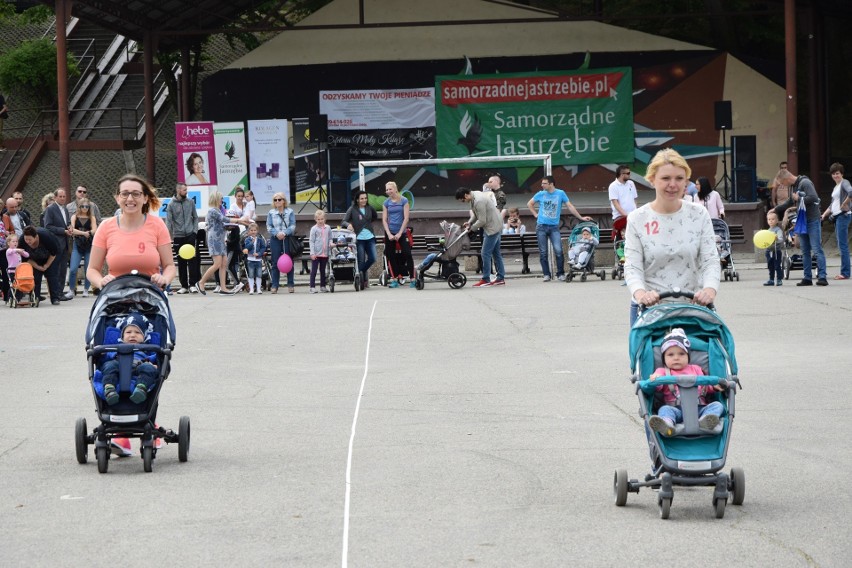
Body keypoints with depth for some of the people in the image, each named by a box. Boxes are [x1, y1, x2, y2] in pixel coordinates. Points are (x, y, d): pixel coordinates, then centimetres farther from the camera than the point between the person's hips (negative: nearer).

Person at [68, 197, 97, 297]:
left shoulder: (92, 218, 8)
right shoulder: (74, 217, 8)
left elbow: (94, 230, -5)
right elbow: (72, 230, -5)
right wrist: (84, 233, -16)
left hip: (89, 245, 1)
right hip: (77, 245, -1)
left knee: (88, 269, 1)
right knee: (73, 269, -10)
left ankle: (86, 290, 14)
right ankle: (71, 290, 0)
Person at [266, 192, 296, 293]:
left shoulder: (290, 212, 4)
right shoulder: (271, 213, 7)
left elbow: (293, 226, -1)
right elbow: (269, 227, 3)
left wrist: (284, 233, -17)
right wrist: (277, 233, -15)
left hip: (287, 238, -1)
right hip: (275, 239, 1)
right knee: (275, 263, -1)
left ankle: (291, 285, 10)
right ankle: (275, 286, 2)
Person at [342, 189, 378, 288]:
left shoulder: (369, 208, 8)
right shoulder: (352, 210, -3)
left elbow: (375, 217, 28)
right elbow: (343, 221, -8)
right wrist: (348, 224, -28)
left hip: (370, 238, 4)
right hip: (359, 238, -4)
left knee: (372, 258, -3)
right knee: (361, 261, -5)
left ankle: (363, 271, 25)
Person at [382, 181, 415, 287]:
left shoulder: (404, 201, -3)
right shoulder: (386, 203, 5)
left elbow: (406, 218, -7)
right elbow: (384, 220, 3)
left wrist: (399, 234, -12)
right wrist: (389, 234, -9)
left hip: (402, 232, -3)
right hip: (390, 233, 3)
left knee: (407, 255, -10)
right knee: (391, 256, 5)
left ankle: (412, 279, -9)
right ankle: (395, 279, 13)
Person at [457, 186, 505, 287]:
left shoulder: (479, 201, -25)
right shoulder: (475, 195, 7)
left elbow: (482, 221, -23)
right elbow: (477, 215, 18)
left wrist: (471, 228, -9)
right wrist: (470, 222, 5)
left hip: (492, 228, -11)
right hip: (496, 226, 11)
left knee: (486, 254, -7)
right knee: (496, 253, 14)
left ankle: (486, 280, -4)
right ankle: (500, 278, 19)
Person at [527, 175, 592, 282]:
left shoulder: (560, 193, 1)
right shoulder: (541, 194, 4)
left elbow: (570, 206, 4)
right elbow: (529, 203, 19)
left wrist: (581, 217, 2)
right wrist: (535, 214, 8)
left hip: (554, 227, -1)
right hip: (541, 226, 1)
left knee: (558, 251, -13)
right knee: (543, 252, 1)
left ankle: (560, 274, -2)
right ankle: (546, 274, 9)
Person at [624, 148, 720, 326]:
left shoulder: (699, 215, 5)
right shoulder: (637, 219, 2)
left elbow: (711, 260, -1)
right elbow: (632, 266, -4)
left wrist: (710, 289, -22)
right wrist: (640, 293, -26)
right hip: (649, 308, -1)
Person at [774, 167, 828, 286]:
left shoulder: (805, 183, -14)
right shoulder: (791, 187, 12)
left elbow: (813, 198, -27)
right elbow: (790, 202, 27)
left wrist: (799, 198, -16)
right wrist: (776, 209, 27)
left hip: (813, 221, -8)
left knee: (817, 250, -10)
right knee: (805, 252, 8)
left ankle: (822, 277, -11)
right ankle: (807, 278, 10)